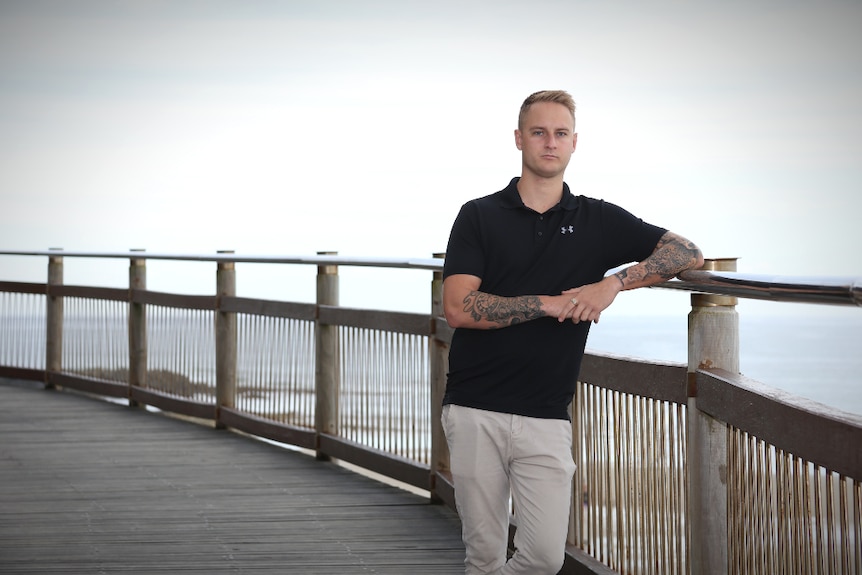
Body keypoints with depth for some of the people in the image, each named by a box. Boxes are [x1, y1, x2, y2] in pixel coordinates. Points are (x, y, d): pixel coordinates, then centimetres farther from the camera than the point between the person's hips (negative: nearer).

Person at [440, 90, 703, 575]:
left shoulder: (598, 220, 10)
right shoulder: (479, 216, 5)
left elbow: (688, 253, 4)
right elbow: (458, 308, -7)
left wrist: (614, 283, -10)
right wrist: (549, 303, -11)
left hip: (546, 416, 1)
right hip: (476, 411, -1)